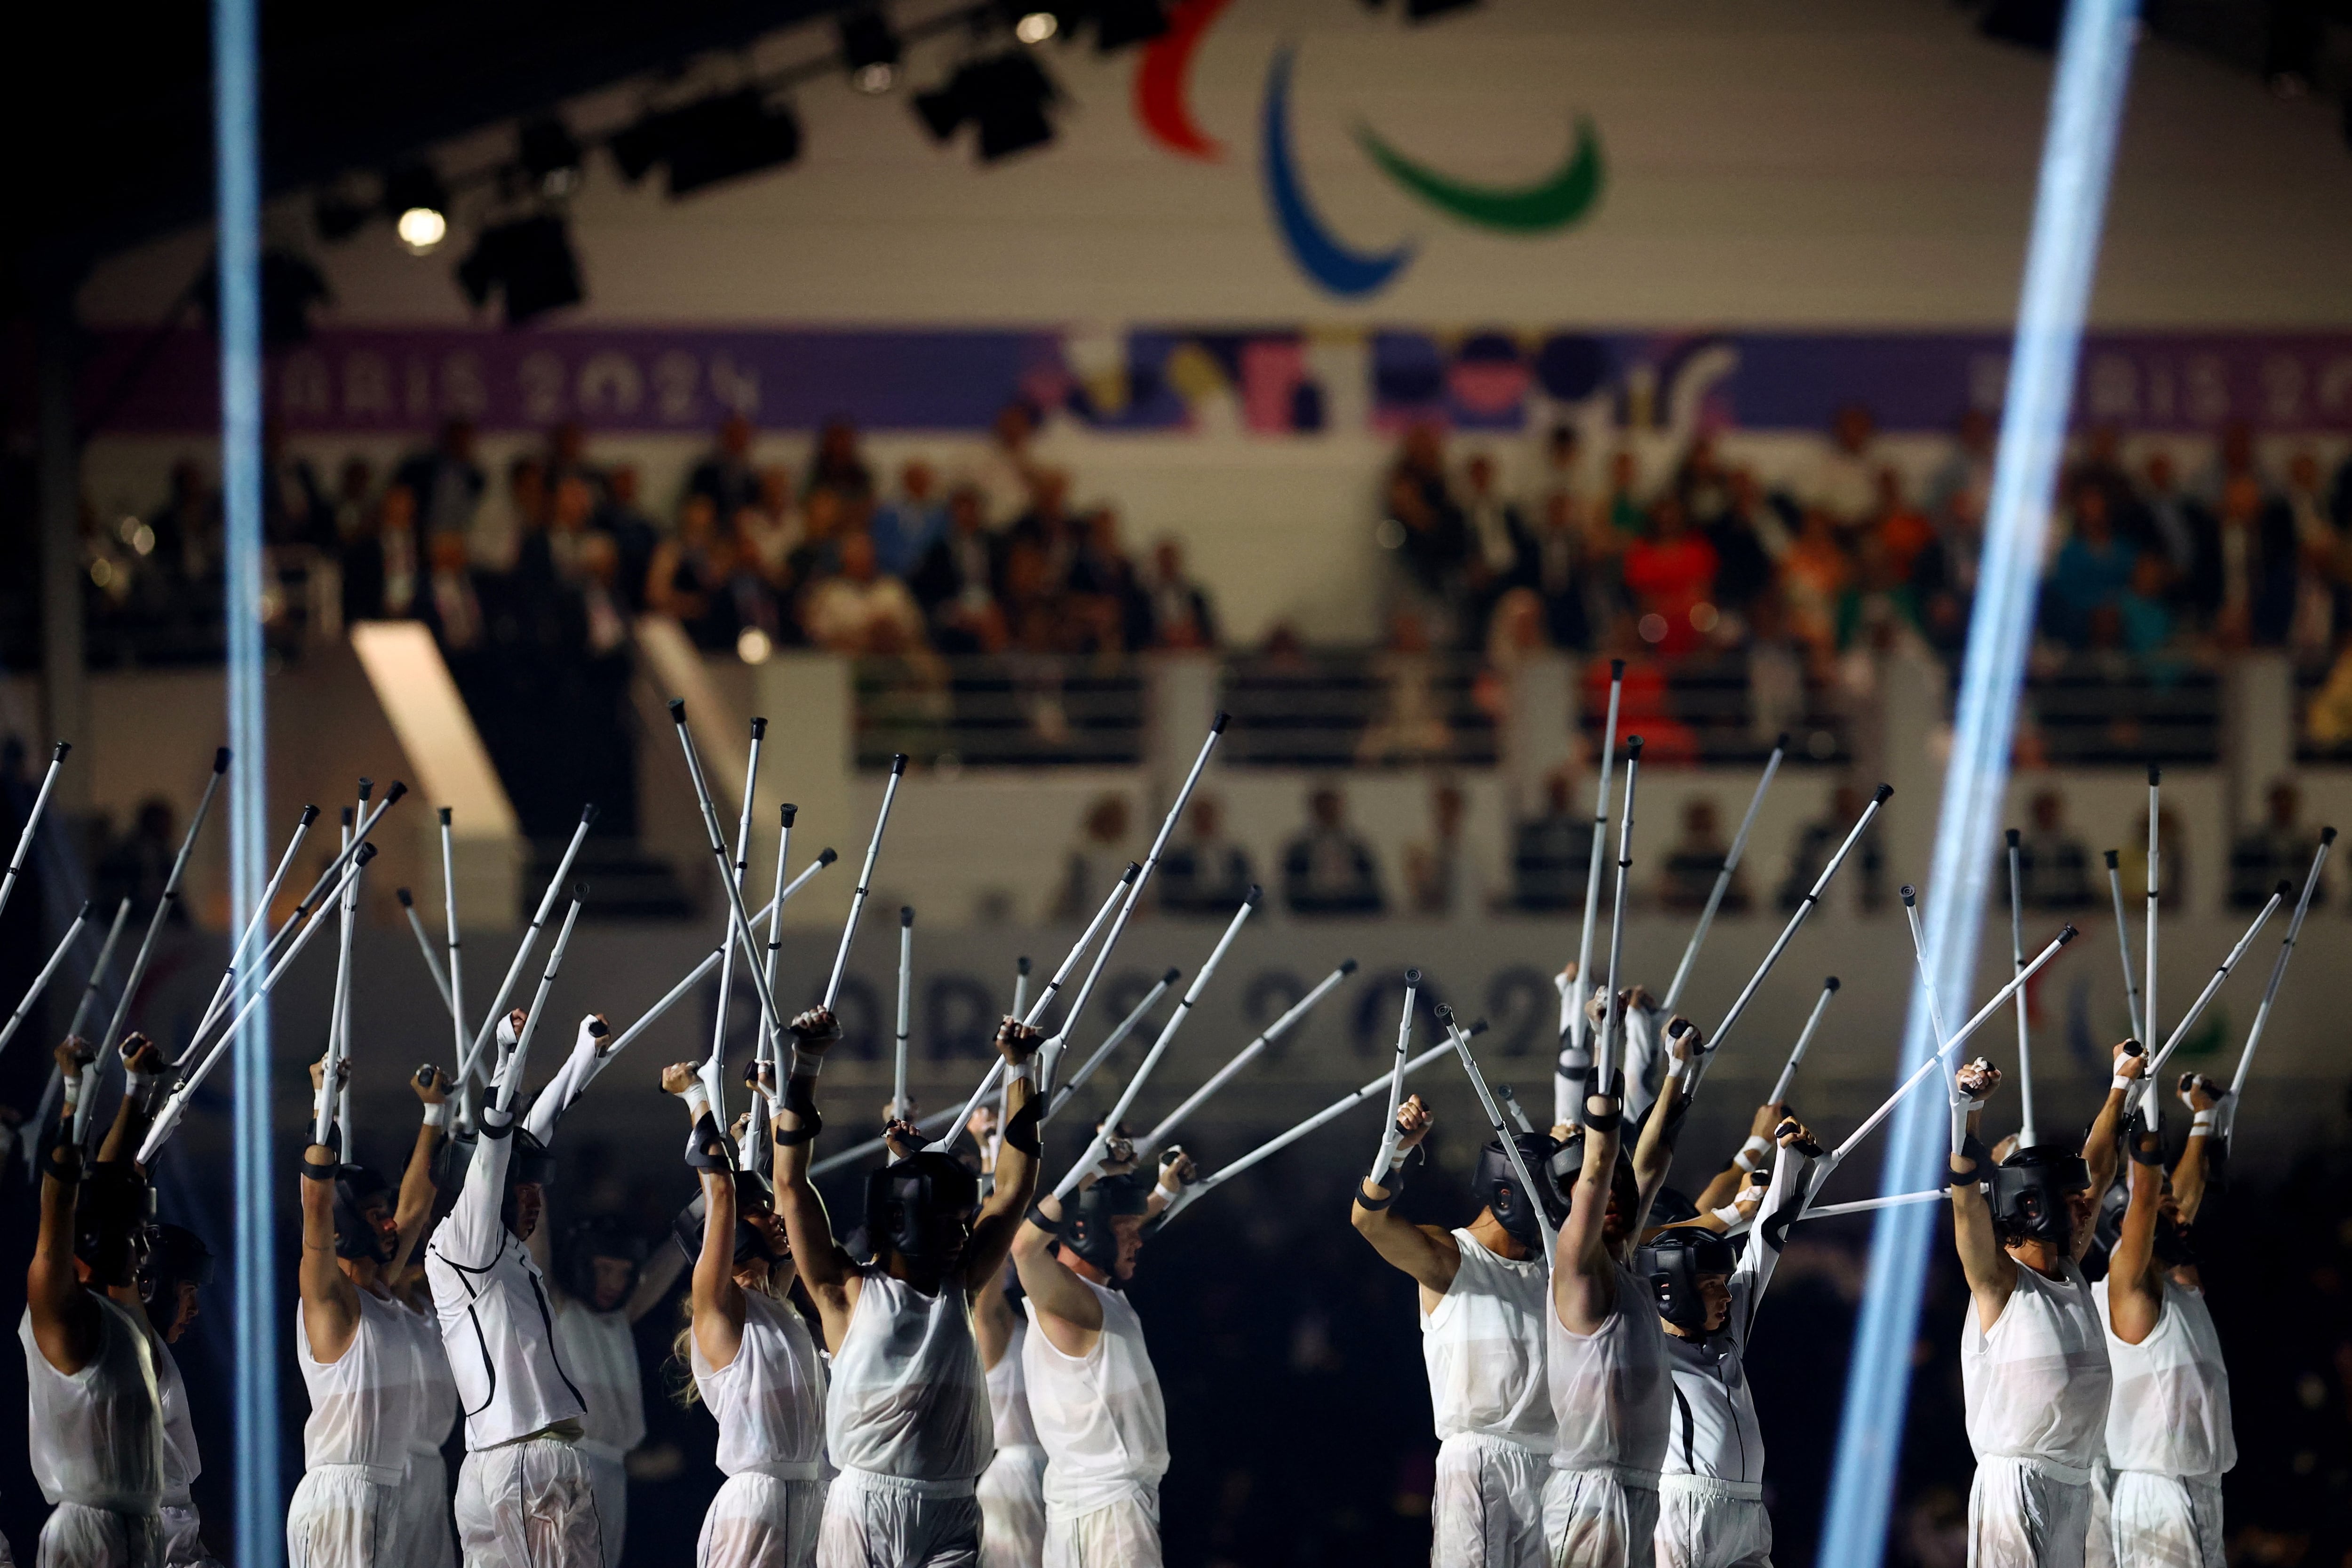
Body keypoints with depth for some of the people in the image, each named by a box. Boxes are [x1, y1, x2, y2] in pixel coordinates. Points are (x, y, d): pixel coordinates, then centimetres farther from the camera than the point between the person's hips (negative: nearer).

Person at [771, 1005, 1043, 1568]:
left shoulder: (959, 1286, 14)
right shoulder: (848, 1291, 3)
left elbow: (1015, 1188, 16)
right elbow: (792, 1184, -2)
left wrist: (1018, 1072, 13)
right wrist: (805, 1069, -6)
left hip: (950, 1515, 3)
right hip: (864, 1506, -3)